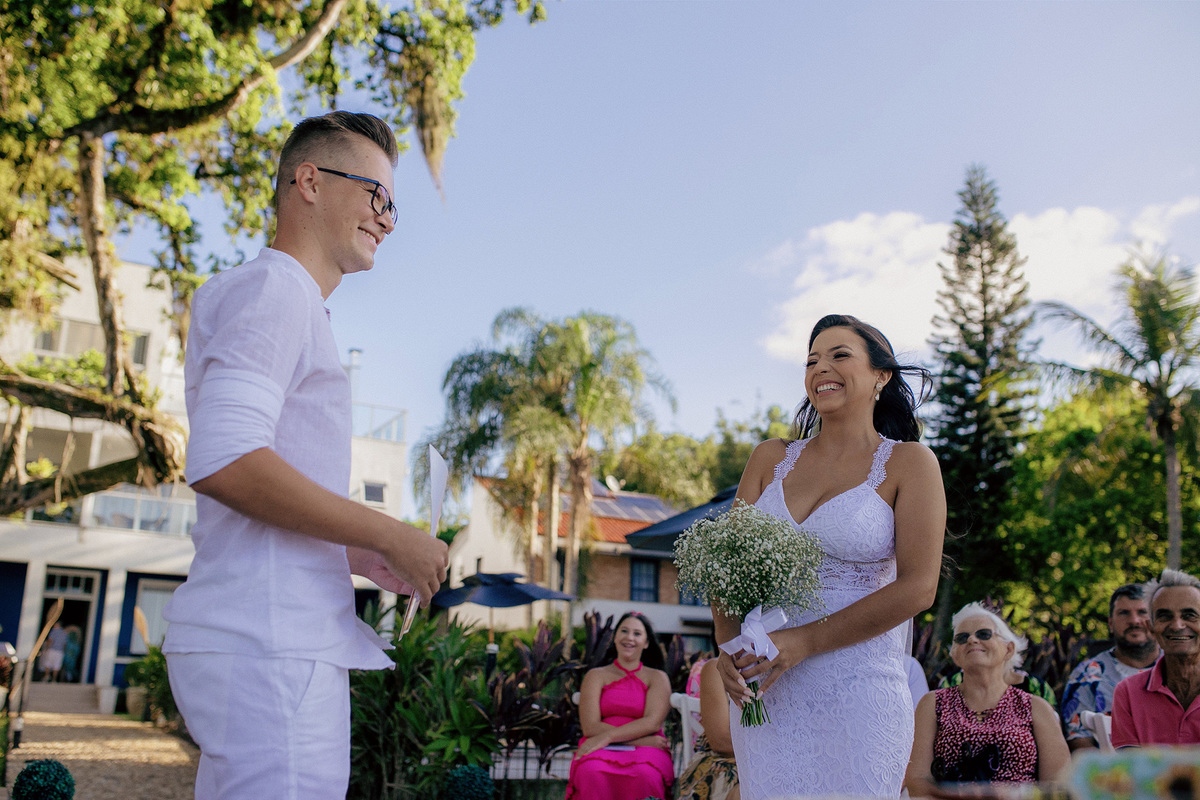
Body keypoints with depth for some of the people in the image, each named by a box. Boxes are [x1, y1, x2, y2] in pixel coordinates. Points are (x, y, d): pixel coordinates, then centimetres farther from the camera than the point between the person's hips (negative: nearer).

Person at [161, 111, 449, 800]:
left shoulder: (297, 308, 26)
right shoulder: (271, 288, -5)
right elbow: (221, 462, -20)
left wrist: (368, 561, 16)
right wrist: (391, 537, -13)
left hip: (287, 635, 10)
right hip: (268, 642, -10)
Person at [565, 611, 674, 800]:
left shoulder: (658, 678, 17)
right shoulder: (596, 676, 15)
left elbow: (653, 722, -2)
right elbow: (590, 727, 0)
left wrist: (607, 736, -15)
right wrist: (639, 738, -9)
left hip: (645, 750, 0)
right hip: (601, 749, 0)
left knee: (644, 774, -39)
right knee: (591, 772, -38)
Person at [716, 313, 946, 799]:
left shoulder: (909, 463, 0)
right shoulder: (771, 458, 11)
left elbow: (917, 588, -9)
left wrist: (804, 641, -16)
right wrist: (728, 644, -12)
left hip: (858, 690, -3)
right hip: (765, 690, 3)